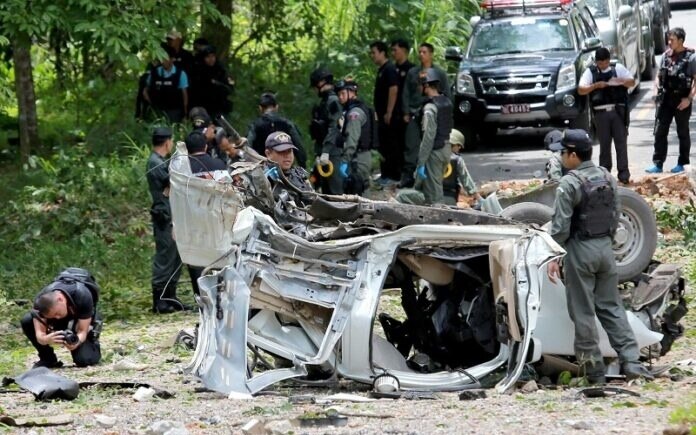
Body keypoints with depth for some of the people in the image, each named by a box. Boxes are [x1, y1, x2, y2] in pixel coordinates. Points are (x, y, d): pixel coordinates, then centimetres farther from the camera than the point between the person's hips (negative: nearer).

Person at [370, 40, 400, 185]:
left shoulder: (389, 69, -14)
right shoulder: (381, 69, 17)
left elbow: (393, 91, -22)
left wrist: (388, 113, -25)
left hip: (388, 115, -10)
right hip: (382, 115, 10)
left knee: (390, 146, -8)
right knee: (383, 145, 13)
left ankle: (394, 176, -7)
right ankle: (385, 174, 19)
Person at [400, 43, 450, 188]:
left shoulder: (439, 73, 7)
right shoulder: (412, 73, 15)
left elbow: (447, 94, 5)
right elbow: (406, 94, 14)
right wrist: (406, 113, 4)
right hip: (415, 114, 2)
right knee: (411, 146, -5)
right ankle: (407, 177, -5)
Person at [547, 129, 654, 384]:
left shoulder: (570, 183, -15)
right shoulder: (608, 178, 6)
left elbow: (560, 225, -16)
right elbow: (616, 216, 11)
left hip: (580, 250, -6)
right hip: (605, 248, 6)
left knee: (583, 312, 2)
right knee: (611, 306, 12)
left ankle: (593, 370, 5)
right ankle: (630, 361, 3)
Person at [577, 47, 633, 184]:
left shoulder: (618, 68, 8)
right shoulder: (590, 72, 6)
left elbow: (632, 82, 10)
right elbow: (581, 90, -1)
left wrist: (622, 81, -11)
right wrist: (596, 85, -16)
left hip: (618, 110, 0)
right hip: (601, 112, 0)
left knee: (621, 142, -2)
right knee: (604, 143, 5)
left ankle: (624, 173, -2)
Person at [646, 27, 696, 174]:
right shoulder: (666, 56, 8)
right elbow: (659, 75, 18)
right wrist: (655, 89, 3)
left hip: (681, 101, -5)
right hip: (665, 99, 5)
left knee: (683, 133, 7)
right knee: (660, 132, 1)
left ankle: (681, 164, 16)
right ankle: (658, 164, 4)